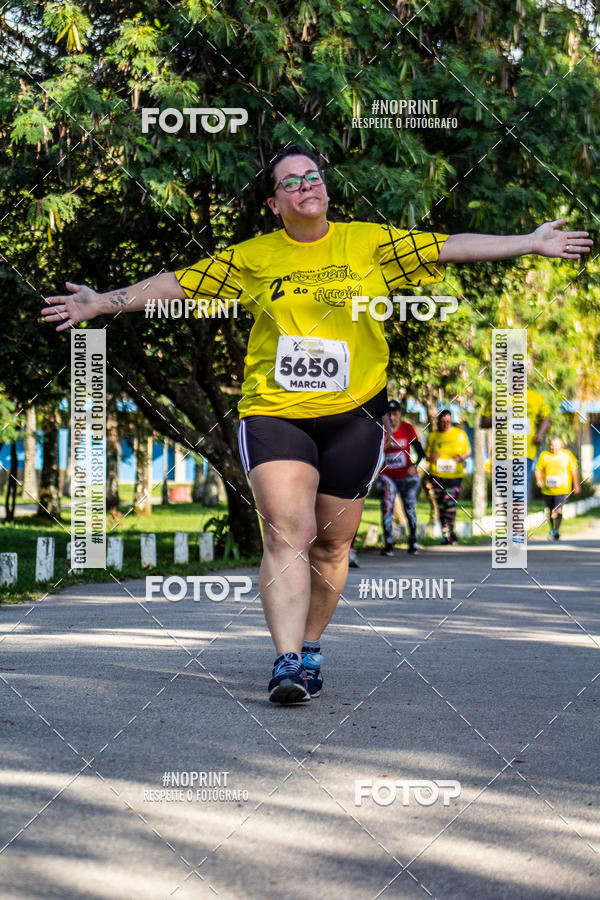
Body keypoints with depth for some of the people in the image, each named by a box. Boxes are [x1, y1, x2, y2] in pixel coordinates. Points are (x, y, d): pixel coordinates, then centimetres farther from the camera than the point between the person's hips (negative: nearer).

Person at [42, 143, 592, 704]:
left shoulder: (369, 243, 6)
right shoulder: (252, 258, 6)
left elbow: (450, 249, 5)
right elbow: (176, 284, 9)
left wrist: (531, 243, 2)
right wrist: (102, 303, 5)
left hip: (352, 414, 1)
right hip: (274, 413, -1)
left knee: (331, 543, 7)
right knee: (287, 532, -17)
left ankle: (309, 647, 26)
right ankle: (287, 662, -20)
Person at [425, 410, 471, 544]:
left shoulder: (460, 434, 5)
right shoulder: (433, 436, 7)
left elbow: (468, 451, 13)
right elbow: (427, 455, 13)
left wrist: (462, 457, -9)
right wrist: (431, 457, -11)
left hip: (455, 474, -2)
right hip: (437, 475, 2)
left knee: (450, 503, -11)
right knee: (441, 504, 5)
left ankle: (451, 530, 6)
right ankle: (445, 533, 16)